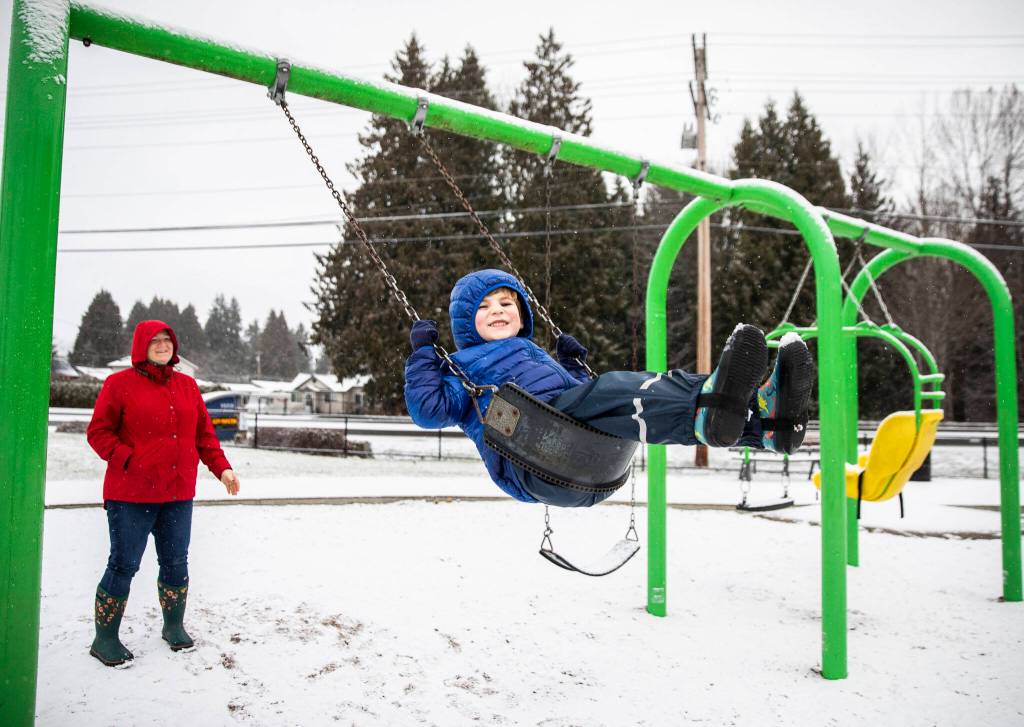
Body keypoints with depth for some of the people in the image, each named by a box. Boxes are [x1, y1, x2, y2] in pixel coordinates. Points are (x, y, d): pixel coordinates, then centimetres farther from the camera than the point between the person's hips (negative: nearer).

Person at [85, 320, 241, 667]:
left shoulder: (187, 385, 11)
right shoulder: (119, 383, -4)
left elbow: (204, 434, 12)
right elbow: (98, 432, -5)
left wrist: (222, 468, 1)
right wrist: (129, 460, -17)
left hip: (178, 494, 5)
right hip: (131, 495, -5)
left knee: (176, 562, 13)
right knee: (123, 564, 1)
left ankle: (174, 626, 30)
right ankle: (105, 639, 16)